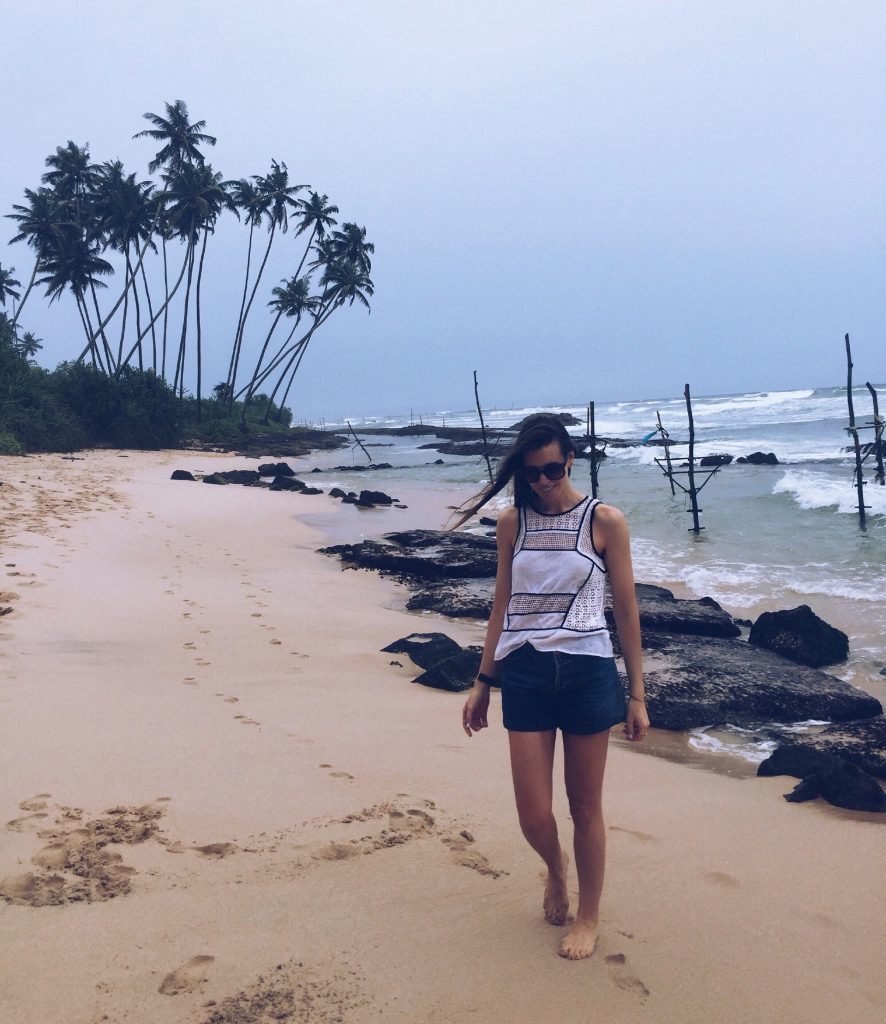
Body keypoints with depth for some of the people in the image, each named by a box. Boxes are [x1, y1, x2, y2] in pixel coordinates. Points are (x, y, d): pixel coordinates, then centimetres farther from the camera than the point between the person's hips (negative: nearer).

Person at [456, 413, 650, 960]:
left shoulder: (605, 521, -2)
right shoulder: (513, 522, 5)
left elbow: (627, 609, 1)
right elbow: (502, 604, 12)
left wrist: (637, 694, 1)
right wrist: (483, 681, 12)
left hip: (588, 671, -2)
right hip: (524, 673, 2)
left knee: (586, 806, 9)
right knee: (535, 817, 2)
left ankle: (588, 916, 31)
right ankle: (556, 866, 38)